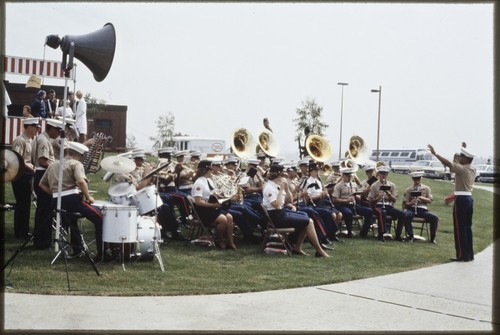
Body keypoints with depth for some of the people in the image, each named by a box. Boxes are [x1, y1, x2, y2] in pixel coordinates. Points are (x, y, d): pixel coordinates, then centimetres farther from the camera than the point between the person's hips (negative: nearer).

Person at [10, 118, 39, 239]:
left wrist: (32, 167, 5)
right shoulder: (20, 140, -15)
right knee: (22, 203, -3)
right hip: (20, 175, -9)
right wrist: (30, 168, -21)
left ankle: (24, 231, 22)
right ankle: (20, 233, 5)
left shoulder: (29, 140, 14)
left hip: (27, 175, 9)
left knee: (26, 203, 13)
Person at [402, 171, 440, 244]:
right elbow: (405, 203, 5)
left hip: (423, 209, 1)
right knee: (407, 215, -37)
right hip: (412, 209, -1)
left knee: (435, 218, -25)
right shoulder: (408, 190, 11)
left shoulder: (426, 188, 14)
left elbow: (430, 201, 4)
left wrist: (422, 198, -14)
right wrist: (411, 202, -17)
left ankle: (432, 238, -12)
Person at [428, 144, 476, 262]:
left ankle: (462, 255, -4)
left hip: (461, 199, -9)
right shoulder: (472, 169, 9)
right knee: (467, 227, 14)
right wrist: (465, 150, 37)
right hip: (469, 198, 9)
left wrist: (435, 153, -22)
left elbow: (448, 163, -24)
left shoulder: (462, 169, -14)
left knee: (459, 228, -4)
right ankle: (469, 254, 18)